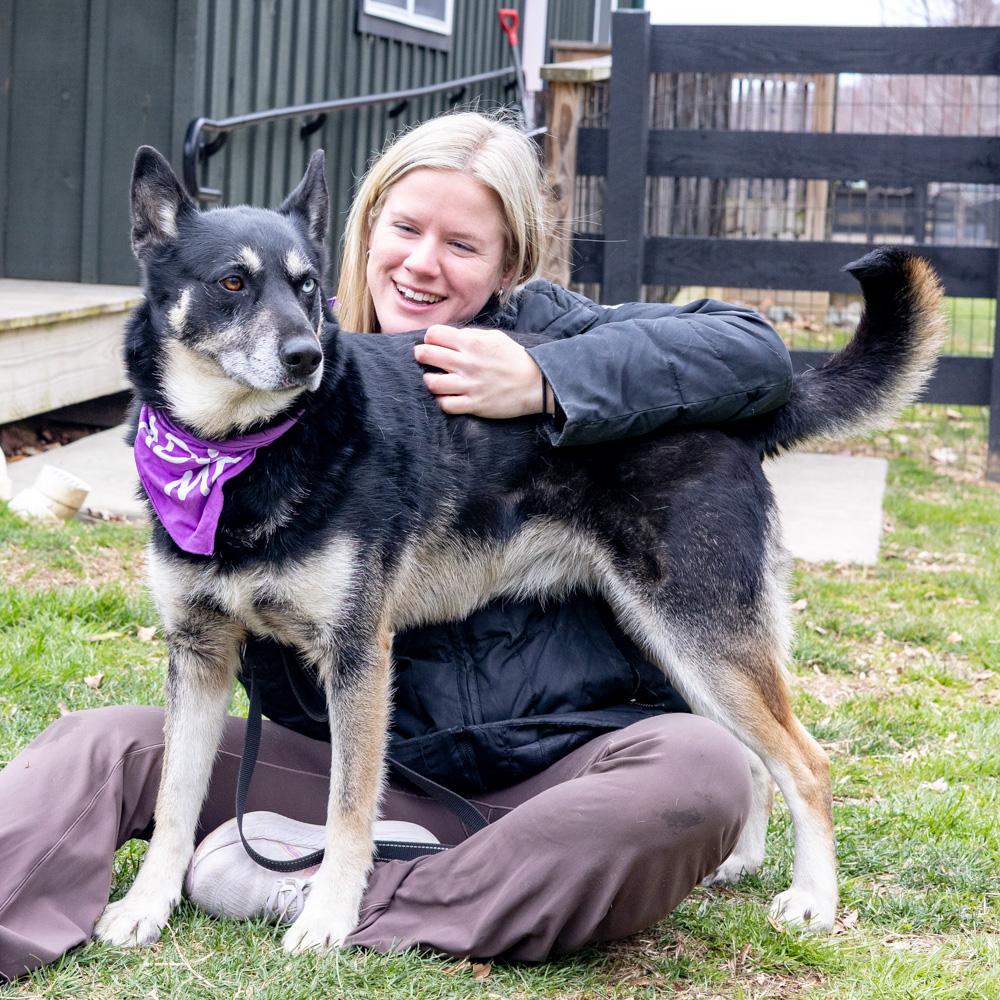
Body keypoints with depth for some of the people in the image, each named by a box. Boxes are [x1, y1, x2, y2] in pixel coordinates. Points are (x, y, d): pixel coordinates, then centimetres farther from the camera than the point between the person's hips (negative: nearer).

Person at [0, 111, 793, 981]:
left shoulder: (545, 333, 2)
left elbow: (756, 352, -10)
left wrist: (549, 386, -19)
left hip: (559, 771, -2)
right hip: (363, 771, 2)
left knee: (701, 772, -33)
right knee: (110, 742, -10)